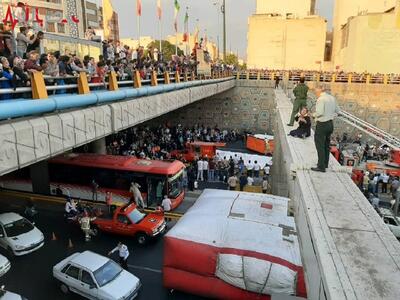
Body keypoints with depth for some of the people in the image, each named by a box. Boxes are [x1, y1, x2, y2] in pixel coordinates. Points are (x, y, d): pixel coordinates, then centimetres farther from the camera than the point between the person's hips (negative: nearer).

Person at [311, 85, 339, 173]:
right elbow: (337, 110, 13)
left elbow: (320, 113, -24)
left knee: (320, 146, -1)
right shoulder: (332, 98, 7)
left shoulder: (321, 99, -18)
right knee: (327, 144, 20)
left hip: (322, 124, -9)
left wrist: (314, 115, -5)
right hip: (330, 123, 9)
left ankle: (321, 166, 3)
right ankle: (325, 163, 33)